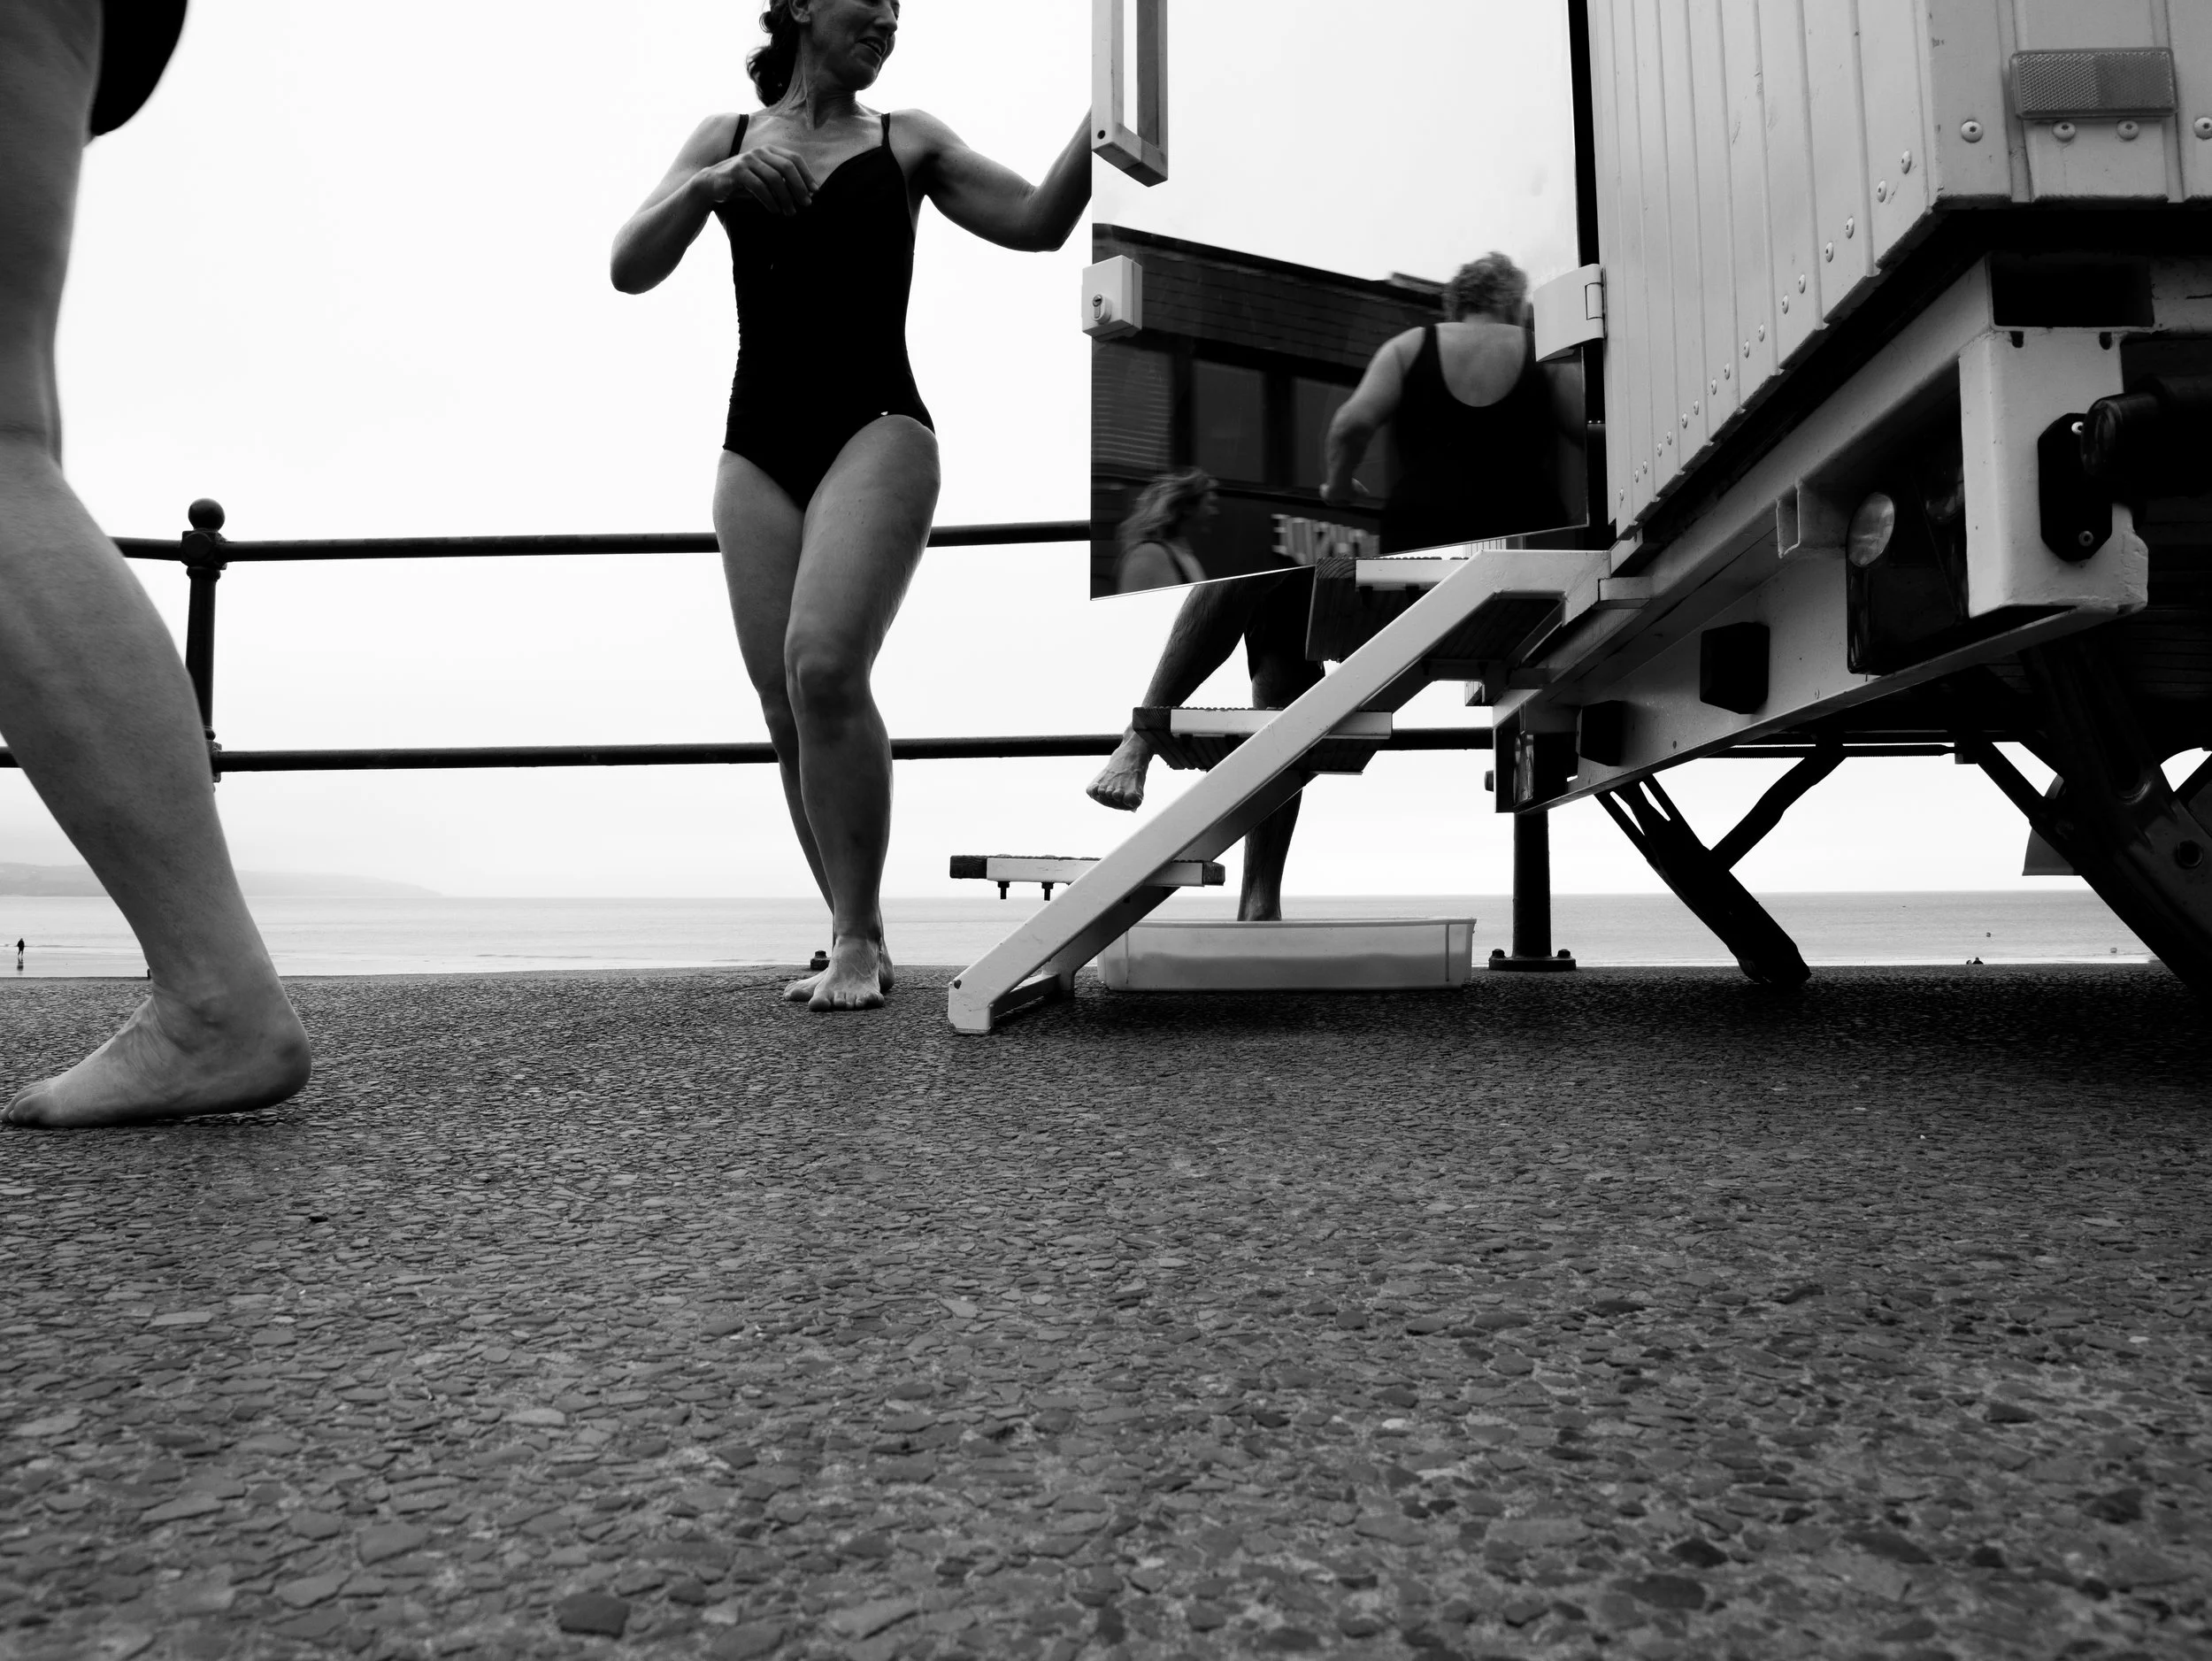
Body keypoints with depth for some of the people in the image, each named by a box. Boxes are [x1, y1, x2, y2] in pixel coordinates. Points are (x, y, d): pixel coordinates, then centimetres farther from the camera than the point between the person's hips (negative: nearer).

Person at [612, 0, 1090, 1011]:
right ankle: (855, 936, 12)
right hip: (757, 443, 3)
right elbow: (631, 269, 6)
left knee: (823, 666, -24)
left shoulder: (908, 141, 14)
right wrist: (711, 186, -11)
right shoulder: (727, 138, 16)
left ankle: (857, 939, -13)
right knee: (787, 707, -2)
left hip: (876, 424, -2)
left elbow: (1037, 223, 5)